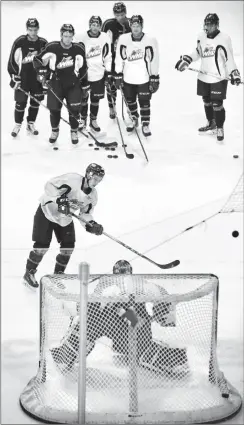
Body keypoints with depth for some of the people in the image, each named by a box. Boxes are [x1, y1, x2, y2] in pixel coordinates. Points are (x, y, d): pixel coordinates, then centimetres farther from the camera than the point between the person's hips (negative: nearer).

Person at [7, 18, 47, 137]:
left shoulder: (43, 43, -3)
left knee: (36, 102, 8)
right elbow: (12, 61, -8)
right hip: (22, 78, -3)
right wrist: (14, 77, -13)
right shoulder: (19, 42, -11)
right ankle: (17, 125, 18)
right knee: (20, 103, 0)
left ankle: (31, 124, 25)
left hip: (38, 78, 3)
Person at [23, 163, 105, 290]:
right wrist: (59, 199, -40)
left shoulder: (92, 195, -5)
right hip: (47, 211, -7)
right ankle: (29, 273, 12)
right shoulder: (72, 179, -26)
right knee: (42, 245, -8)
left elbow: (85, 214, 1)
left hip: (65, 218, 7)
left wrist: (93, 225, -16)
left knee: (68, 246, 1)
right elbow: (50, 185, -30)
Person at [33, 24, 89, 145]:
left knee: (74, 109, -6)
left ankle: (74, 131, 16)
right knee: (54, 109, 3)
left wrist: (85, 85, 7)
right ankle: (55, 131, 28)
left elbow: (83, 69, 4)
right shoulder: (51, 48, -11)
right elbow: (38, 60, 0)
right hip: (55, 83, 0)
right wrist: (41, 73, -14)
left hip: (73, 84, 0)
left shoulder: (79, 49, -5)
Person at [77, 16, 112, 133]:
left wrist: (109, 73, 4)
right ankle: (83, 120, 28)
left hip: (99, 75, 1)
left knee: (95, 99, 11)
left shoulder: (105, 38, -4)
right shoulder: (82, 39, -10)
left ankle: (93, 120, 27)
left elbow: (107, 57, 5)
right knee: (83, 99, 9)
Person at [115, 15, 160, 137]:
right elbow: (119, 59, 0)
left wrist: (155, 80, -6)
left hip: (144, 79, -2)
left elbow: (154, 62, -7)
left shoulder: (150, 41, -13)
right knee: (130, 101, 17)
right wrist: (118, 76, 0)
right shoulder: (123, 39, -8)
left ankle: (145, 125, 24)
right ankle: (134, 120, 41)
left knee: (144, 103, 5)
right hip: (128, 79, 3)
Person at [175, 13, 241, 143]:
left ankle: (220, 128, 16)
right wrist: (186, 60, 6)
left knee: (217, 105, -3)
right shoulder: (201, 37, 1)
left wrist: (234, 74, -21)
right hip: (203, 77, 6)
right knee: (207, 102, 17)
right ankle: (211, 125, 36)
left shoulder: (224, 39, -16)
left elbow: (229, 58, -12)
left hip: (219, 78, -6)